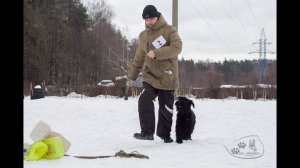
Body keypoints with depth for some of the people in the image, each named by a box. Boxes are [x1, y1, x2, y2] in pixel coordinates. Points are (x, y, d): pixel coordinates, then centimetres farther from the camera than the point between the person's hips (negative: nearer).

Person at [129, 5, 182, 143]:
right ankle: (147, 132, -14)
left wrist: (157, 53, -30)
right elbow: (139, 57, 21)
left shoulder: (169, 30, -6)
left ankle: (164, 134, 27)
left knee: (166, 108, 6)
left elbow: (177, 47, -22)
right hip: (150, 76, 3)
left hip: (167, 78, -3)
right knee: (144, 100, -21)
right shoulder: (143, 35, 9)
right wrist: (133, 75, 27)